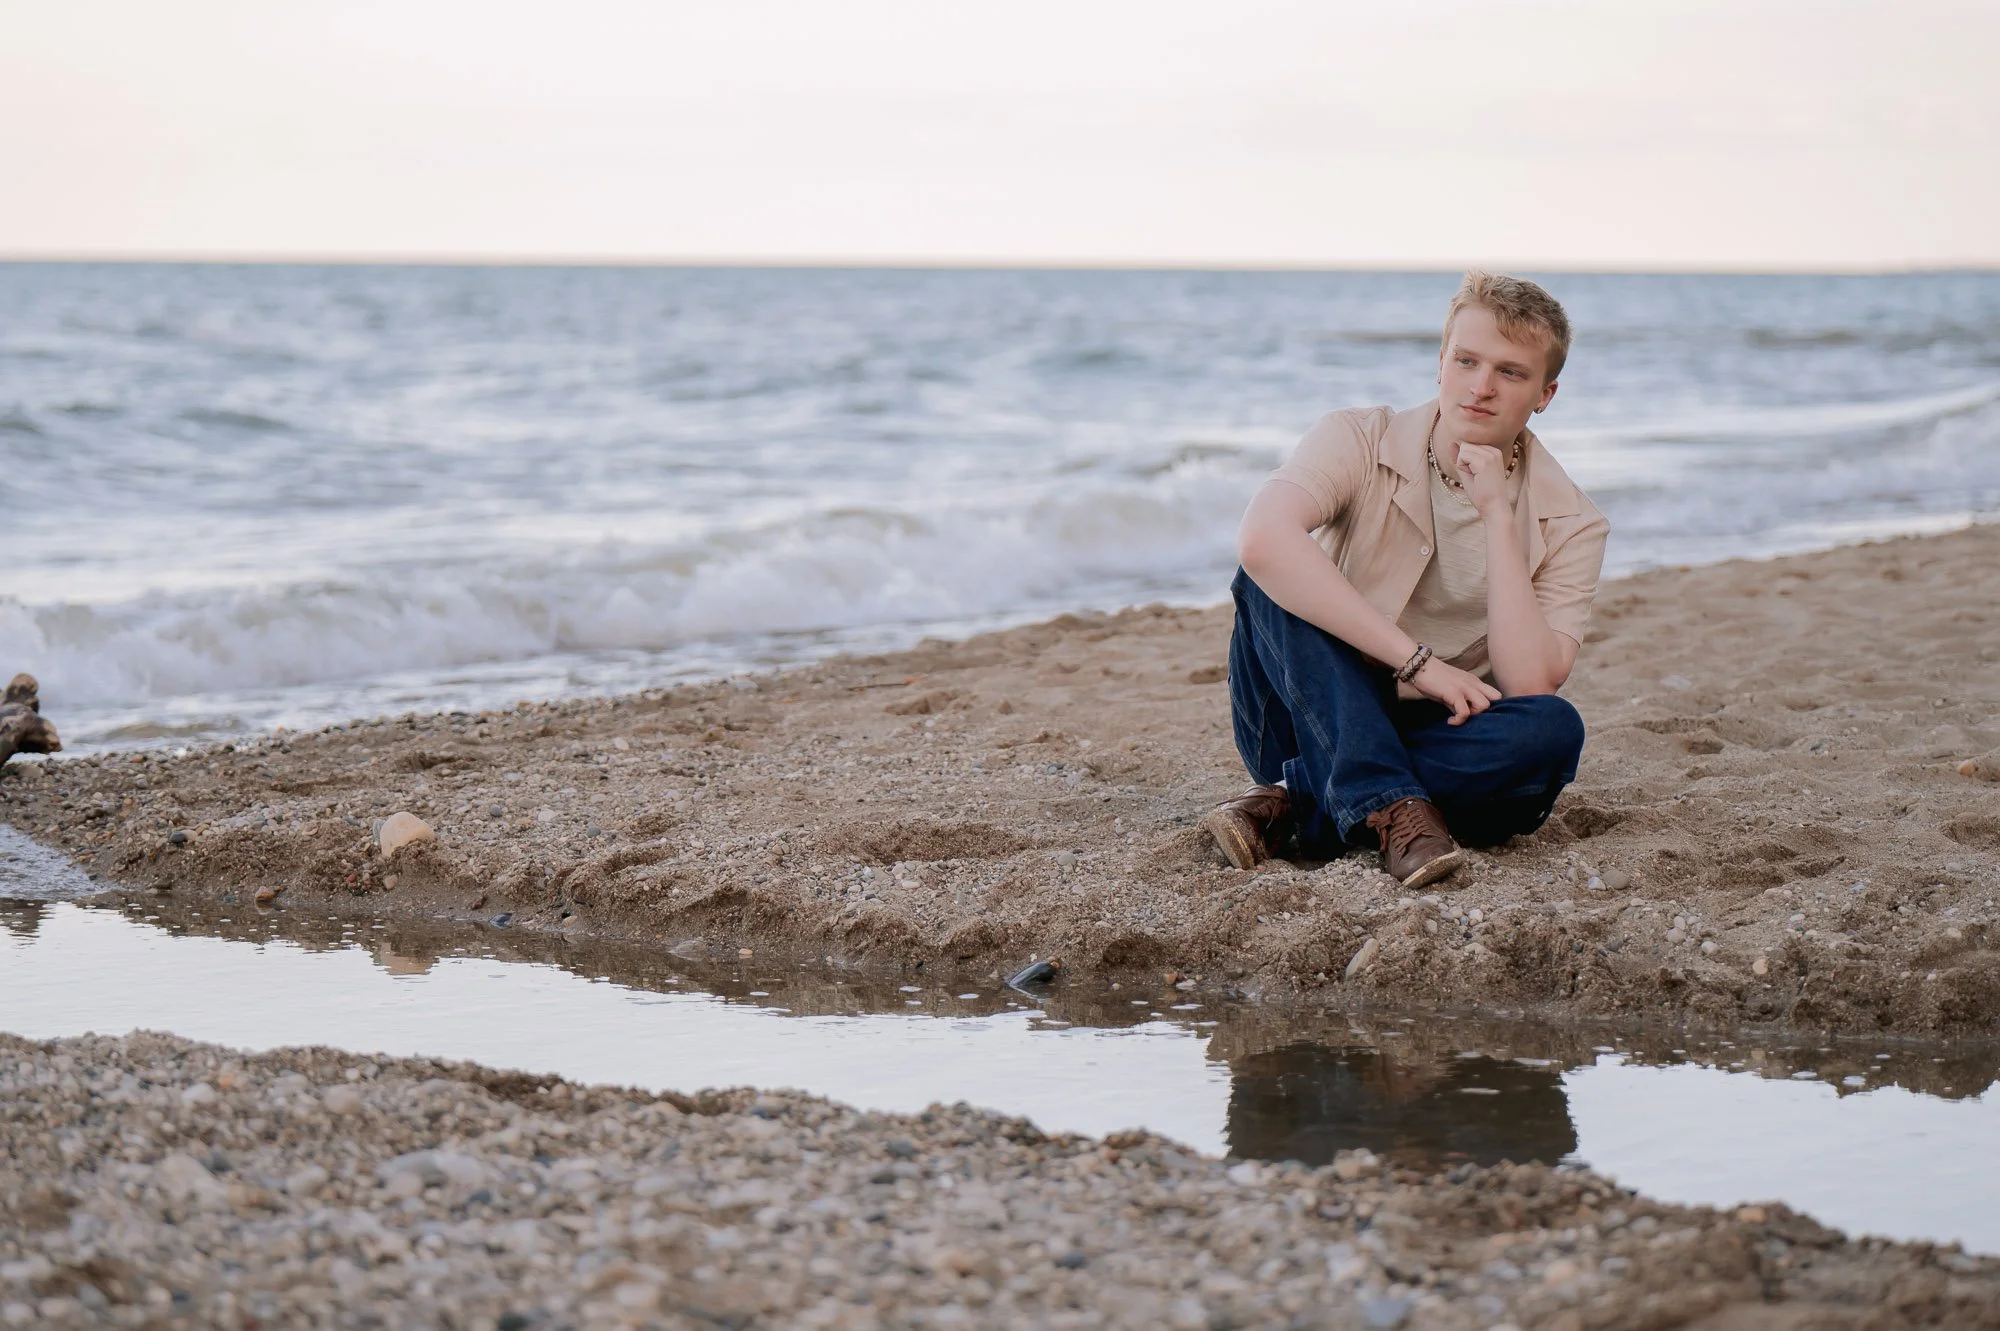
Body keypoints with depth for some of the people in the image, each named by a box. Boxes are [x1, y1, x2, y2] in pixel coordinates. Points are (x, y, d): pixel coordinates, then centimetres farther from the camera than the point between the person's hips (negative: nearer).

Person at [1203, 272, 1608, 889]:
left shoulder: (1570, 525, -3)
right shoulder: (1359, 442, -8)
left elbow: (1529, 687, -18)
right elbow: (1260, 540, -31)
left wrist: (1497, 516, -21)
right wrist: (1417, 661, -32)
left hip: (1441, 744, 1)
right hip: (1316, 725, -1)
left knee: (1554, 731, -30)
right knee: (1274, 576, -25)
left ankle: (1291, 803, -25)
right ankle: (1390, 809, -35)